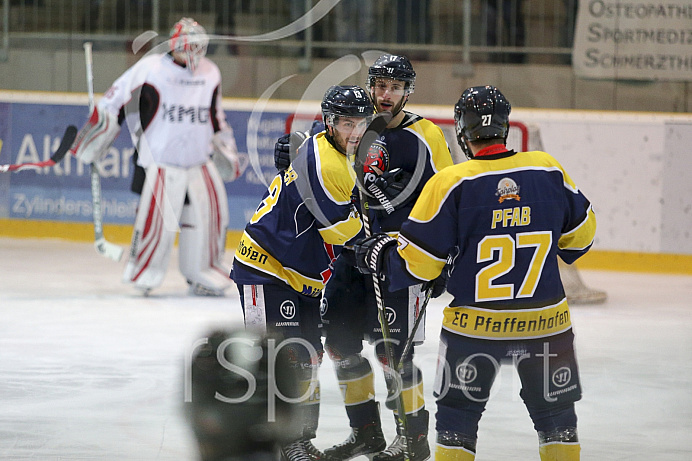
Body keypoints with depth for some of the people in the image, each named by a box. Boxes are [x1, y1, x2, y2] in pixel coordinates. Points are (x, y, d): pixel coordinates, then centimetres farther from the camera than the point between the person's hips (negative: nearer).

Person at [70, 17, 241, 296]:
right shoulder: (149, 70, -12)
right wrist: (89, 147, -7)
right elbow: (113, 105, -7)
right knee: (157, 218, -11)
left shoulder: (210, 74, 8)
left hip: (199, 163, 6)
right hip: (159, 165, -6)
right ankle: (143, 272, 9)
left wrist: (227, 152, 26)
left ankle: (202, 276, 17)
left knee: (211, 215, 1)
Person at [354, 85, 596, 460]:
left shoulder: (450, 183, -11)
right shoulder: (548, 170, -2)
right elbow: (580, 232, 12)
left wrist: (379, 254, 11)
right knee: (555, 414, 15)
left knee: (456, 416, 13)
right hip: (544, 318, 2)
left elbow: (416, 262, -8)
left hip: (475, 324, -2)